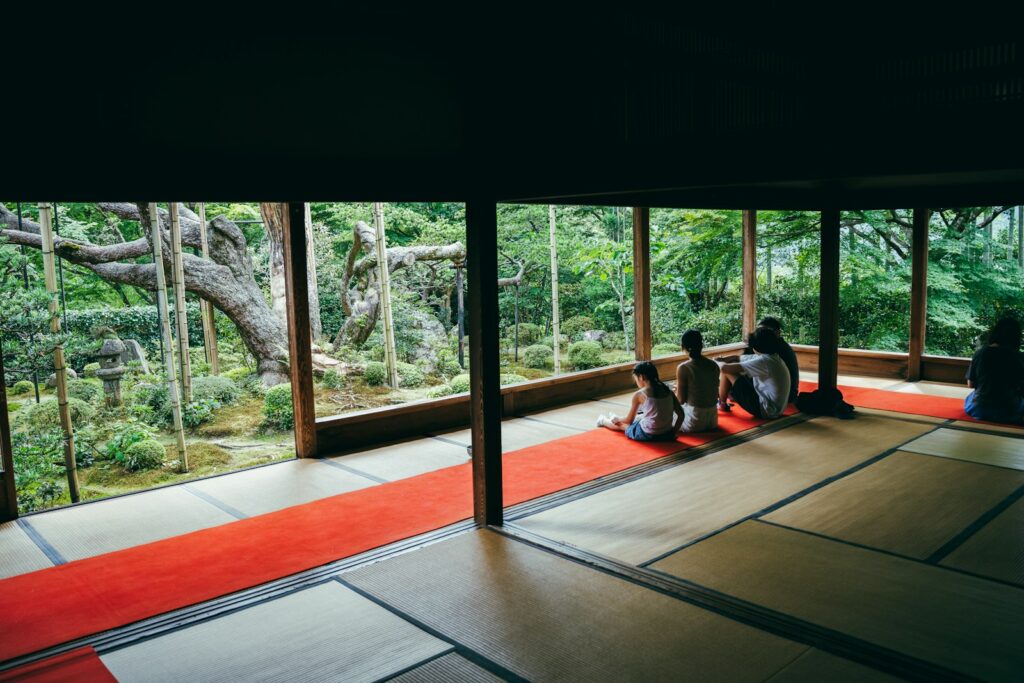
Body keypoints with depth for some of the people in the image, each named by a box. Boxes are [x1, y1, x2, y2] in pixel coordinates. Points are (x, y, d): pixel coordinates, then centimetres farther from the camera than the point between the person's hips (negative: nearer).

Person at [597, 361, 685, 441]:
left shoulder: (639, 395, -12)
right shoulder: (668, 391, 0)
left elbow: (629, 420, -2)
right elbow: (681, 415, 0)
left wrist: (617, 420, 18)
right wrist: (674, 432, 11)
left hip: (647, 435, -5)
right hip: (667, 435, 5)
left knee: (620, 424, 24)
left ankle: (603, 420, 56)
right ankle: (615, 418, 62)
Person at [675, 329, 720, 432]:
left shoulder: (683, 368, -17)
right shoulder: (714, 365, 0)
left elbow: (681, 400, -12)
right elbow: (716, 395, 10)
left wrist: (677, 390, 10)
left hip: (694, 423, -5)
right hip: (713, 419, 5)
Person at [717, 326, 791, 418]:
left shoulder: (764, 361, -23)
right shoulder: (770, 357, 5)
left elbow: (725, 368, -22)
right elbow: (737, 358, 16)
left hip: (765, 410, -10)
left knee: (727, 372, -6)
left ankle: (721, 403, 16)